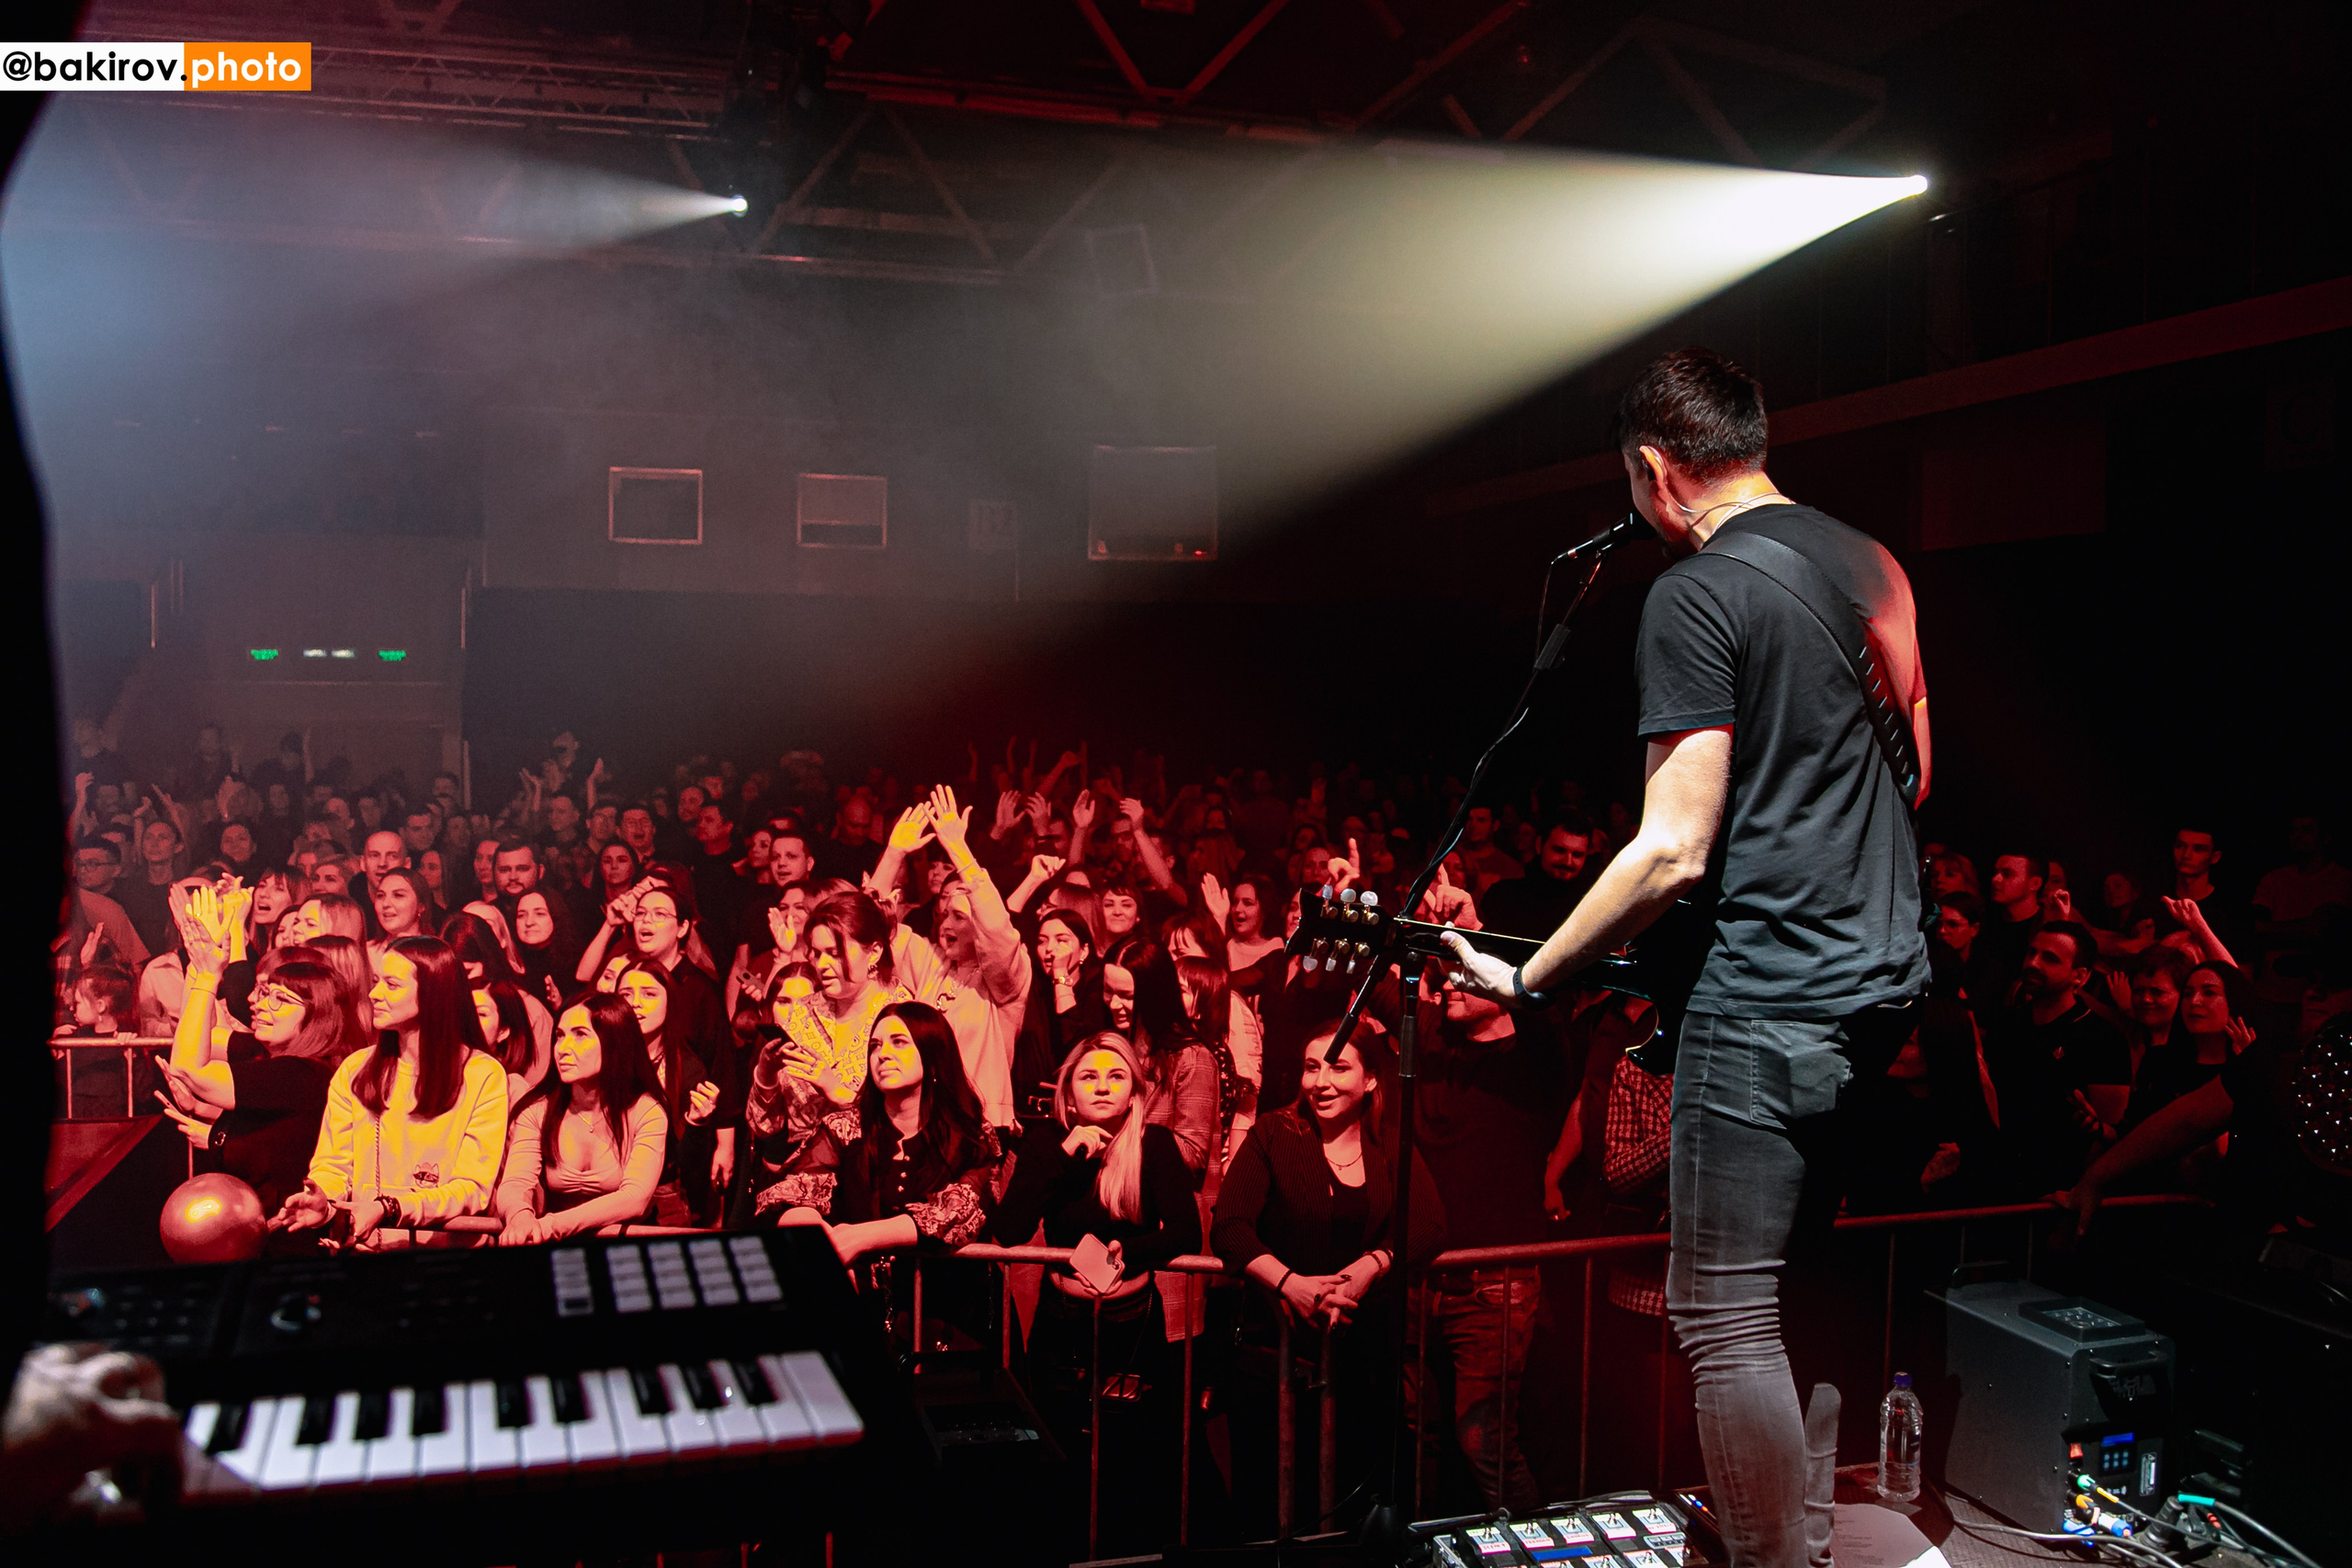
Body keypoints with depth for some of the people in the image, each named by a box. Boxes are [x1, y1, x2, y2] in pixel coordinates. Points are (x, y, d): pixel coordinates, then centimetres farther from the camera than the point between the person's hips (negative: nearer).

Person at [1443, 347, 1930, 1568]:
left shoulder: (1695, 595, -14)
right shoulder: (1872, 563, 11)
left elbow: (1674, 850, -19)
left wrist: (1528, 979, -12)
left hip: (1768, 998, -9)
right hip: (1891, 977, 9)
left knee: (1724, 1318, 0)